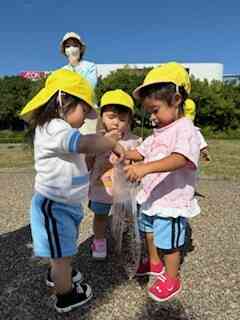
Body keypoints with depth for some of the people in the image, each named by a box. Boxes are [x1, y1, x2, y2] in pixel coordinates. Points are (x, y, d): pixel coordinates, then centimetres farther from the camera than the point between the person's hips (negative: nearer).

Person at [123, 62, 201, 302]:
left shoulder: (185, 129, -20)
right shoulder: (158, 131, 10)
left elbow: (179, 159, -37)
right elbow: (141, 152, 13)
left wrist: (145, 167, -50)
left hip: (171, 200, -9)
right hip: (151, 196, 9)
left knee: (168, 243, 10)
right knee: (149, 232, 27)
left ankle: (172, 280, 35)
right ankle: (154, 264, 52)